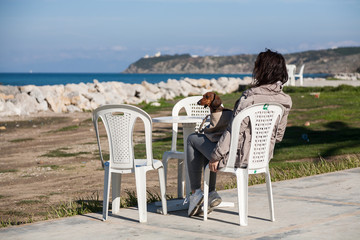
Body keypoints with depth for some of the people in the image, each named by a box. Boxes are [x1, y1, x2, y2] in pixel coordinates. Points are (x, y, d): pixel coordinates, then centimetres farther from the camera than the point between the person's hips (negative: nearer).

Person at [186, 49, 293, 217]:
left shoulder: (250, 96, -26)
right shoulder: (285, 100, -4)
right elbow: (278, 135, 6)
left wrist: (216, 156, -13)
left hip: (241, 157, -8)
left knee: (193, 139, 17)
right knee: (209, 140, 31)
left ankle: (196, 192, 20)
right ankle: (211, 192, 28)